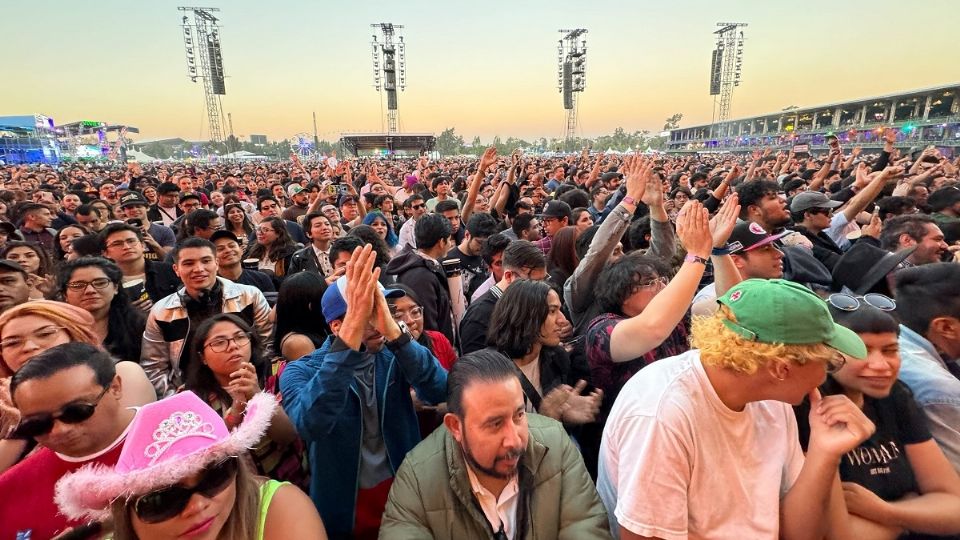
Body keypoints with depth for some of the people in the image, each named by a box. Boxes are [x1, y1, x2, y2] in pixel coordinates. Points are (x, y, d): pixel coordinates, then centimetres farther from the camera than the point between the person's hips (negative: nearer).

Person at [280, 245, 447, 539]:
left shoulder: (393, 357, -9)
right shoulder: (301, 371, -15)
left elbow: (439, 393, -27)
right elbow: (310, 424, -37)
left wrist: (393, 330, -40)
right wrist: (354, 330, -48)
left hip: (405, 492, 2)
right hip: (343, 506, -2)